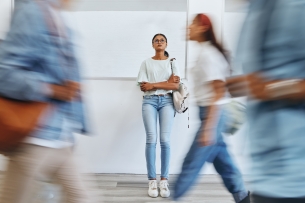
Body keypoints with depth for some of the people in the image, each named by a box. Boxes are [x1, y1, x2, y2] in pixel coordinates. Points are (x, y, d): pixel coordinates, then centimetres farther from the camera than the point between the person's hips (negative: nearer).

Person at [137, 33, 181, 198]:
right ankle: (152, 180, -1)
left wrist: (153, 85, -5)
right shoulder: (146, 63, 10)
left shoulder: (172, 62, 12)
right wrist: (167, 82, -5)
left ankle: (164, 180, 2)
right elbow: (143, 86, -1)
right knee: (151, 139, -9)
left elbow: (176, 85, 0)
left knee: (165, 140, -8)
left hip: (166, 101, 1)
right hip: (149, 101, 0)